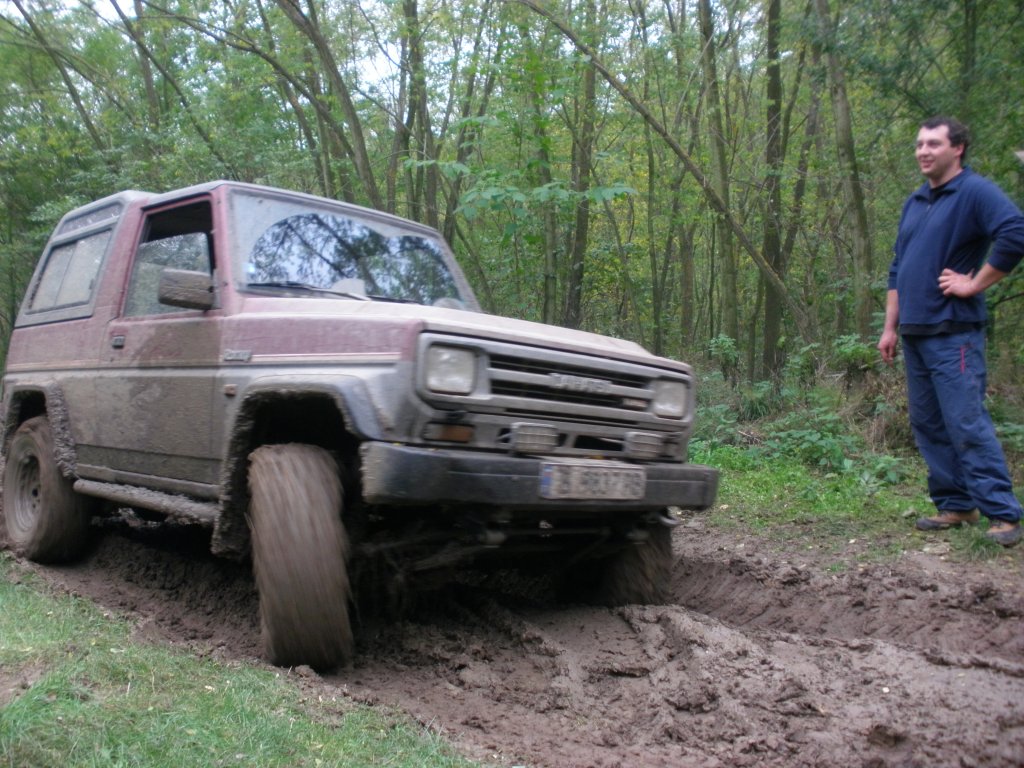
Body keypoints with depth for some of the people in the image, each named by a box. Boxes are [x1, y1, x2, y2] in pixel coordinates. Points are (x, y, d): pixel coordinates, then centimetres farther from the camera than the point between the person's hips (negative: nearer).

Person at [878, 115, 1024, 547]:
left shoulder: (975, 192, -7)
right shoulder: (914, 203, 18)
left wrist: (974, 283, -15)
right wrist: (891, 326, 17)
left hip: (953, 333, -8)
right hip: (914, 334, 8)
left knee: (967, 424, -10)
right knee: (928, 425, 10)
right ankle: (956, 506, 19)